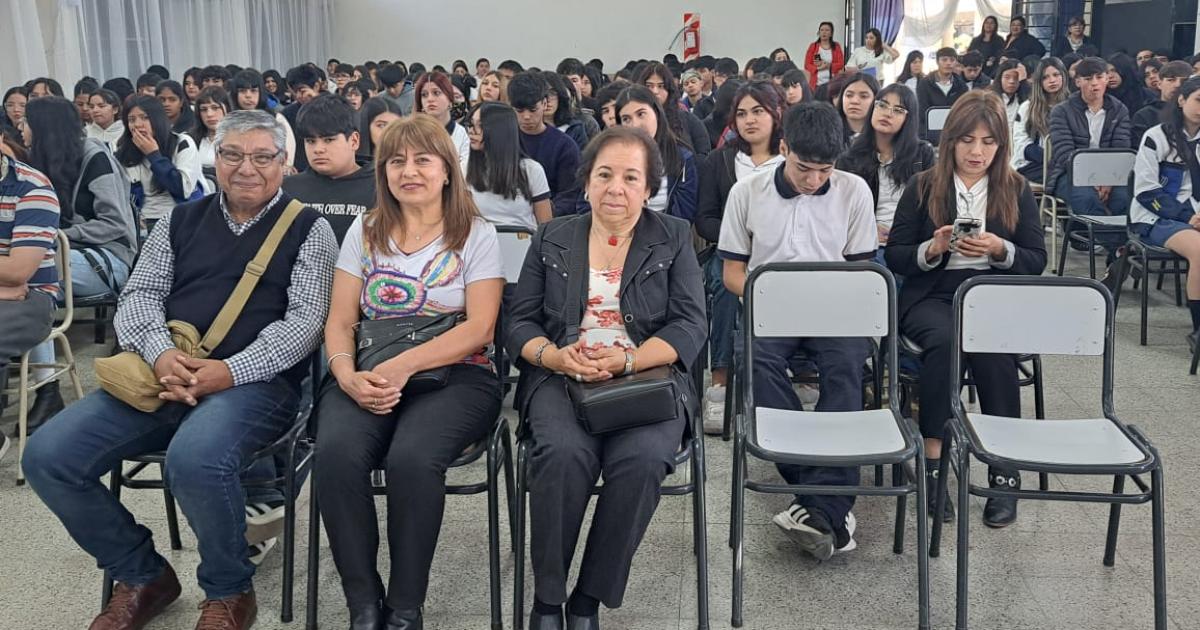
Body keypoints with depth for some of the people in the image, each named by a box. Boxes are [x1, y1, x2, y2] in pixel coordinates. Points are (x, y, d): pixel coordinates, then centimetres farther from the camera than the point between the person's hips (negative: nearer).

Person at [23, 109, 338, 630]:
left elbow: (306, 320, -5)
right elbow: (139, 295, 11)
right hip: (162, 375, 5)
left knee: (194, 459, -36)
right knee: (47, 455, -12)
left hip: (255, 381, -5)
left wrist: (231, 371, -18)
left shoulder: (307, 229, 5)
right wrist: (160, 354, -12)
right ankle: (141, 576, 10)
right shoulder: (182, 221, 18)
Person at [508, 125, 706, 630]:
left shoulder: (674, 238, 12)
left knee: (642, 459, -32)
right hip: (561, 377, 1)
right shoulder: (551, 239, 15)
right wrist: (554, 356, -12)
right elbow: (520, 323, 11)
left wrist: (627, 360, -15)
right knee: (565, 453, -32)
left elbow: (689, 327, 2)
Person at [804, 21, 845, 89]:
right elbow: (807, 65, 4)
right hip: (817, 83, 0)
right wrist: (818, 68, -14)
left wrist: (828, 65, -13)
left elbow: (841, 64, 3)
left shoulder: (836, 46, 10)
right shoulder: (813, 46, 8)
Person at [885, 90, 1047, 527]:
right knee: (943, 339, -35)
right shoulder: (923, 187, 7)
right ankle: (933, 463, -28)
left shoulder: (1017, 190, 11)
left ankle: (1005, 470, -23)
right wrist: (933, 249, -15)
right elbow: (894, 257, 4)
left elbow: (1037, 261, 7)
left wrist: (1000, 250, -13)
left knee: (992, 347, -33)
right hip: (932, 295, -1)